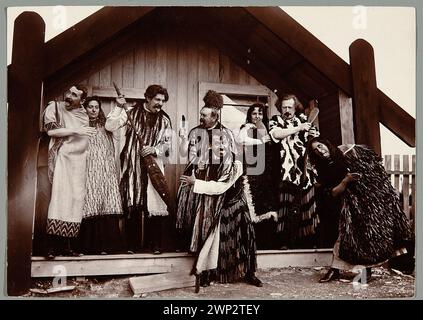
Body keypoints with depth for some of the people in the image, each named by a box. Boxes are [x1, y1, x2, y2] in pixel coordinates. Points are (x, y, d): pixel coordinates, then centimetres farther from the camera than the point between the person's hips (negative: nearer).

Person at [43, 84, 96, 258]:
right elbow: (51, 130, -9)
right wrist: (75, 130, -12)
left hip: (79, 161, 4)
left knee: (76, 199, -2)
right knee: (60, 197, -15)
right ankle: (51, 247, -13)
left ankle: (67, 246, 2)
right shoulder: (54, 107, 6)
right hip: (62, 158, -4)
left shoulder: (84, 114, 17)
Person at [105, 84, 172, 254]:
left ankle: (156, 244, 5)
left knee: (154, 205, -6)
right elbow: (110, 126, -3)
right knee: (132, 205, 1)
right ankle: (133, 244, 12)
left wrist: (154, 149, -10)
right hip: (132, 165, 0)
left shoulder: (164, 120, 10)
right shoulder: (132, 113, 5)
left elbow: (167, 144, 8)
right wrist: (118, 108, -10)